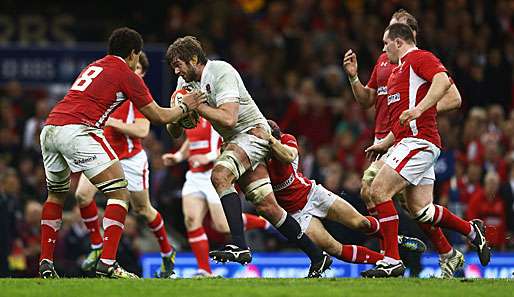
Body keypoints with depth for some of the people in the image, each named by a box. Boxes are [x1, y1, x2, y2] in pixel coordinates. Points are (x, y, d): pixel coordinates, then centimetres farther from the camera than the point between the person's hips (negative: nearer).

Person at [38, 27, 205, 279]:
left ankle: (45, 263, 20)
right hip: (77, 131, -8)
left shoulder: (93, 67, 27)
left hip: (49, 129, 8)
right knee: (119, 193, -2)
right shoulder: (126, 74, 6)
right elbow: (158, 116, 10)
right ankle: (107, 262, -13)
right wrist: (185, 107, 27)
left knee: (56, 195, 26)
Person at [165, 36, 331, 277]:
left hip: (253, 132, -9)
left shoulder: (221, 72, -18)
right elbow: (174, 131, 9)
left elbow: (228, 118, -29)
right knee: (266, 206, 3)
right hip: (234, 140, 9)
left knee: (220, 175, -31)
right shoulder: (186, 82, 6)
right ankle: (317, 256, 10)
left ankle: (239, 246, -38)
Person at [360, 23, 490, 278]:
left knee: (378, 190, -15)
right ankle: (472, 230, 17)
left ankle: (392, 261, -14)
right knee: (419, 209, 4)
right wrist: (385, 143, 27)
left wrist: (418, 109, -30)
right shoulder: (399, 70, 27)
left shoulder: (419, 57, -4)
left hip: (418, 141, -10)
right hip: (409, 142, 10)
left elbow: (443, 81, -22)